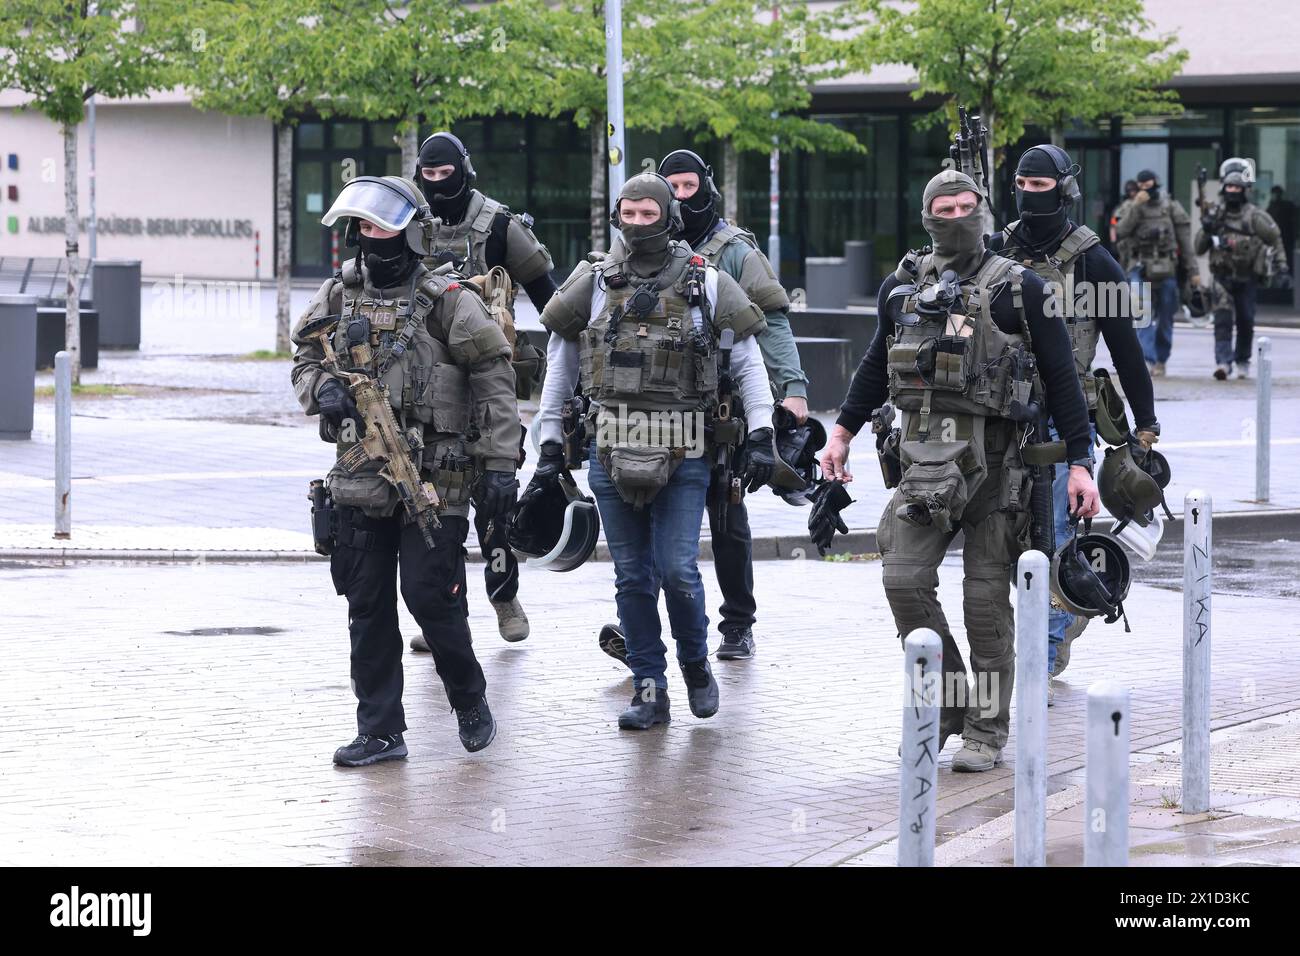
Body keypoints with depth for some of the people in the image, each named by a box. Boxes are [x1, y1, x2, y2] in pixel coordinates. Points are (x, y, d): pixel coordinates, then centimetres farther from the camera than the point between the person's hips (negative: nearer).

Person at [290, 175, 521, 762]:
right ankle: (380, 731, 14)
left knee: (431, 597, -7)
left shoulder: (447, 302, -6)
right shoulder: (338, 299, 9)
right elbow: (304, 360, 21)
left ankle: (471, 702, 18)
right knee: (367, 607, 6)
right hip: (360, 481, 5)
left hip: (433, 484, -5)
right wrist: (321, 389, -4)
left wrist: (500, 464, -10)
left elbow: (495, 383, -6)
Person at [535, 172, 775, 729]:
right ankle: (649, 690, 12)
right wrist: (549, 444, 9)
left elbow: (748, 364, 4)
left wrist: (761, 438, -4)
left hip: (684, 456, -2)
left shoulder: (707, 285, 1)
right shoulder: (592, 284, 6)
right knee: (632, 576, 5)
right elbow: (559, 369, 12)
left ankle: (695, 665, 16)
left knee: (677, 569, -9)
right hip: (612, 454, 2)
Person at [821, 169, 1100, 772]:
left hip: (993, 459, -3)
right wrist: (842, 432, 19)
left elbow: (1061, 378, 2)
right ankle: (947, 702, 6)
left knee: (986, 599, 0)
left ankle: (986, 731, 10)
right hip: (925, 456, 3)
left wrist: (1080, 462, -3)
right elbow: (877, 365, 26)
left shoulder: (1020, 290, 2)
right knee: (904, 579, -11)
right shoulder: (903, 287, 12)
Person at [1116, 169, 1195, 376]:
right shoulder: (1134, 208, 8)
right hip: (1141, 269, 0)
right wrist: (1136, 207, -14)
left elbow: (1185, 240, 5)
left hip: (1167, 270, 0)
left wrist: (1192, 271, 2)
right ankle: (1147, 359, -21)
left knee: (1165, 319, 6)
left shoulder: (1171, 206, 4)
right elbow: (1121, 231, -8)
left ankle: (1161, 361, 19)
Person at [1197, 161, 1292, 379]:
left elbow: (1275, 240, 3)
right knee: (1223, 318, -16)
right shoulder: (1215, 214, 2)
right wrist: (1206, 230, -13)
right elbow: (1199, 248, 6)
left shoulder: (1255, 216, -6)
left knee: (1245, 321, 9)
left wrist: (1282, 269, -2)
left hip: (1247, 277, 0)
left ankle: (1243, 360, 28)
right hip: (1223, 277, 0)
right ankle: (1223, 361, -23)